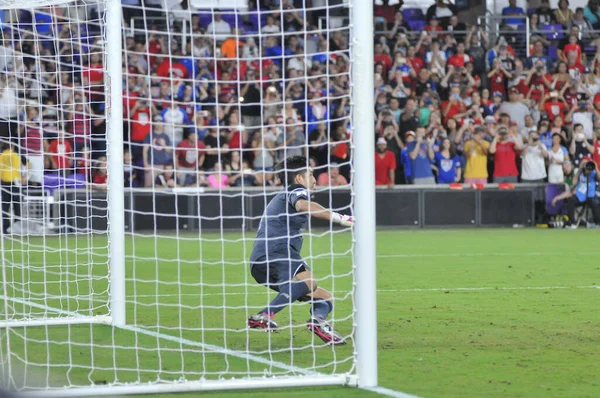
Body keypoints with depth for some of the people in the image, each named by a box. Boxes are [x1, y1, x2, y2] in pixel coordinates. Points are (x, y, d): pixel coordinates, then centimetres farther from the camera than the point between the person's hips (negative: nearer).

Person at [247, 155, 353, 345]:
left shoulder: (279, 198, 35)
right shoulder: (297, 191, 5)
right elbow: (302, 205, -20)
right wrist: (338, 218, -22)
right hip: (274, 253, -10)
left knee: (325, 298, 12)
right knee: (308, 281, -38)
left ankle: (318, 320, -21)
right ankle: (264, 317, -52)